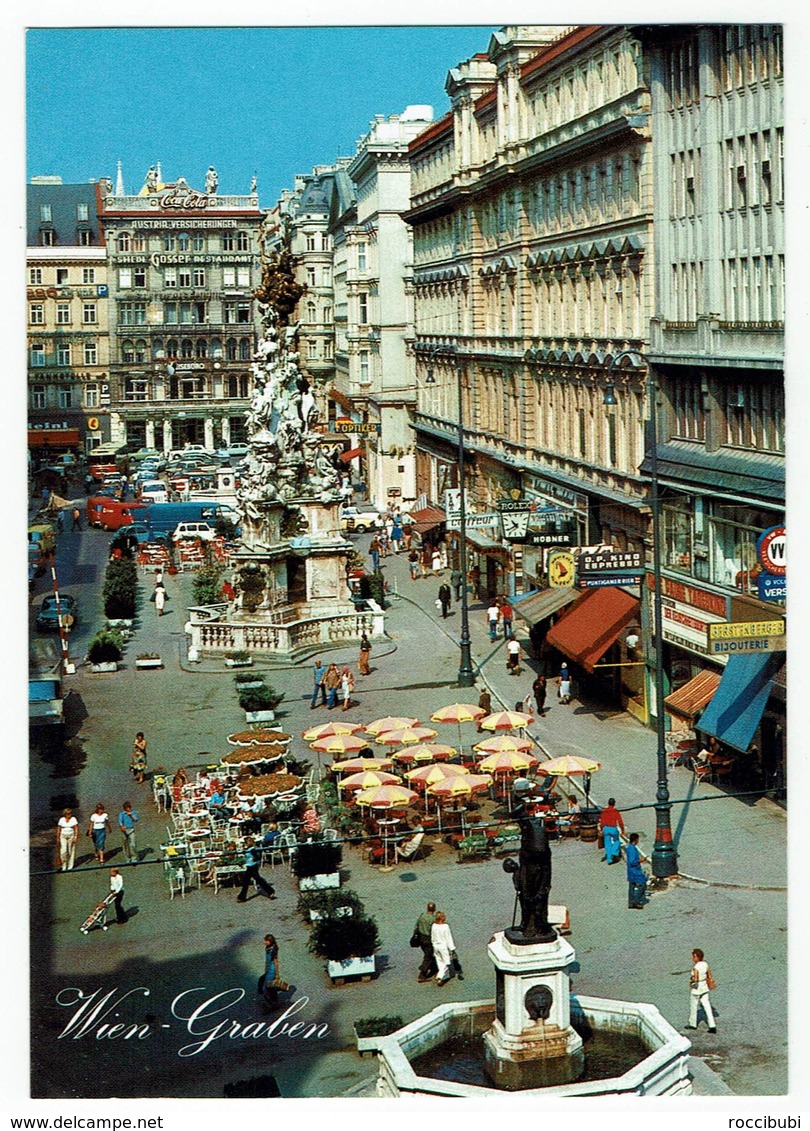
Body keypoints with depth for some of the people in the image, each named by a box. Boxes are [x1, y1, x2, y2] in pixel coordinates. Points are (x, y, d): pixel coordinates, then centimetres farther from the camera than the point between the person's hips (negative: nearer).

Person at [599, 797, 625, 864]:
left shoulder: (604, 811, 1)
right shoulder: (616, 811, -9)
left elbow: (601, 821, 4)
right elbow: (620, 821, -9)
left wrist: (602, 829, 16)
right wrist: (622, 829, 4)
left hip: (606, 828, 3)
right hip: (613, 829, -3)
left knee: (608, 844, 9)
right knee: (616, 841, 20)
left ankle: (609, 859, 9)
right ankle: (614, 853, 1)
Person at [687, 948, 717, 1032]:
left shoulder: (696, 968, -26)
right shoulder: (705, 964, -3)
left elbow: (695, 979, -28)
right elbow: (709, 975, 5)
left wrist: (691, 981, -8)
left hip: (696, 988, -7)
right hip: (705, 987, 7)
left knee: (693, 1006, 15)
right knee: (707, 1007, 8)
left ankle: (692, 1024, 31)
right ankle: (712, 1026, 4)